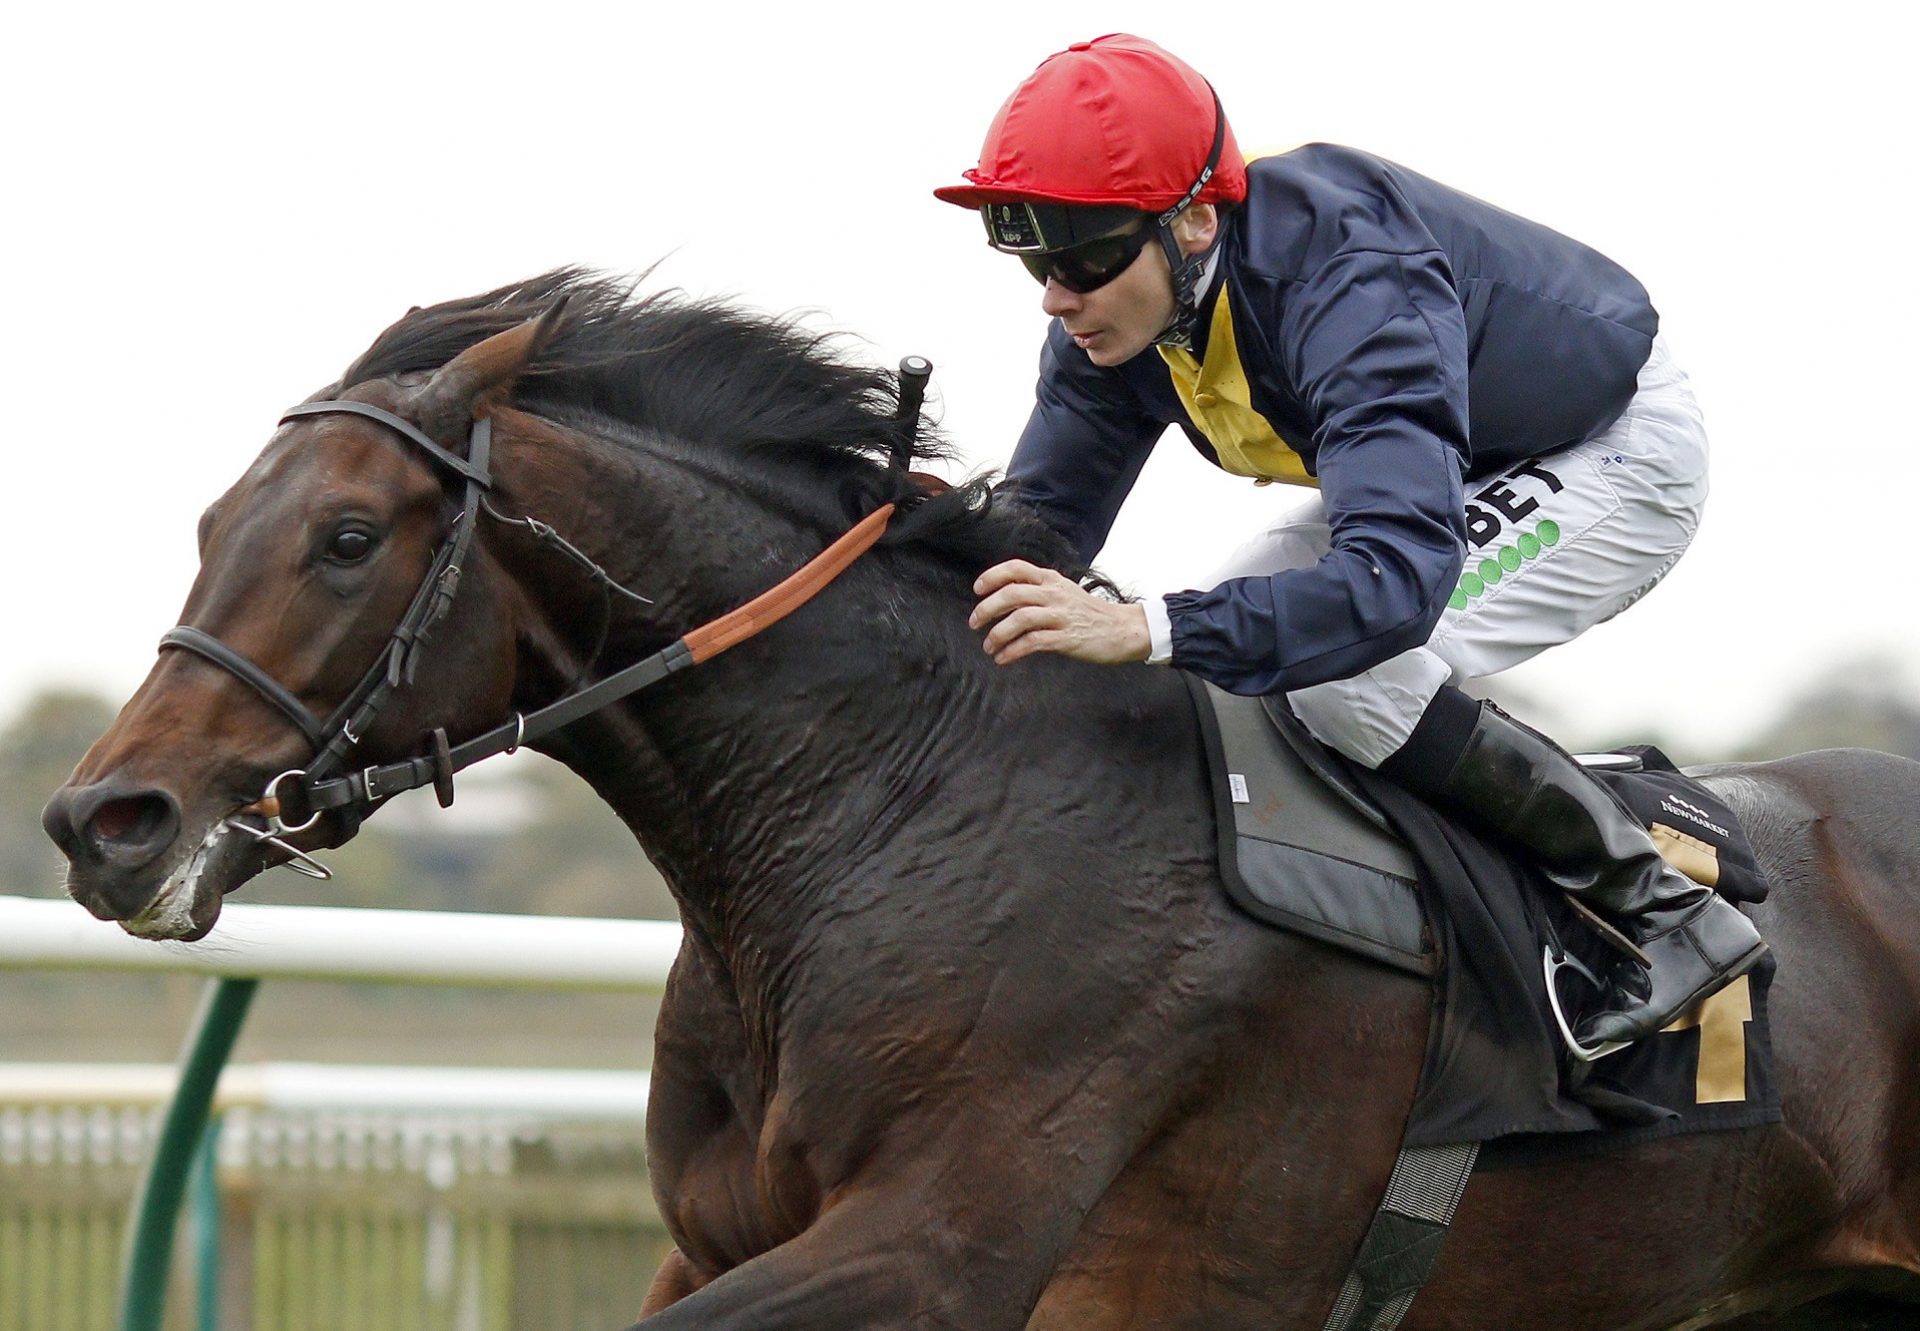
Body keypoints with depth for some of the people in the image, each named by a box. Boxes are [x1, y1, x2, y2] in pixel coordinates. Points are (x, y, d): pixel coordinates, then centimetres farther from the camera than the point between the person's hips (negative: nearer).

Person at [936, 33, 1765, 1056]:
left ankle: (1664, 914, -15)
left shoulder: (1354, 287, -41)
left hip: (1619, 450, -9)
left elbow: (1398, 574, -52)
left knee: (1347, 675, -27)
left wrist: (1146, 628, -62)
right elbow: (1045, 511, -7)